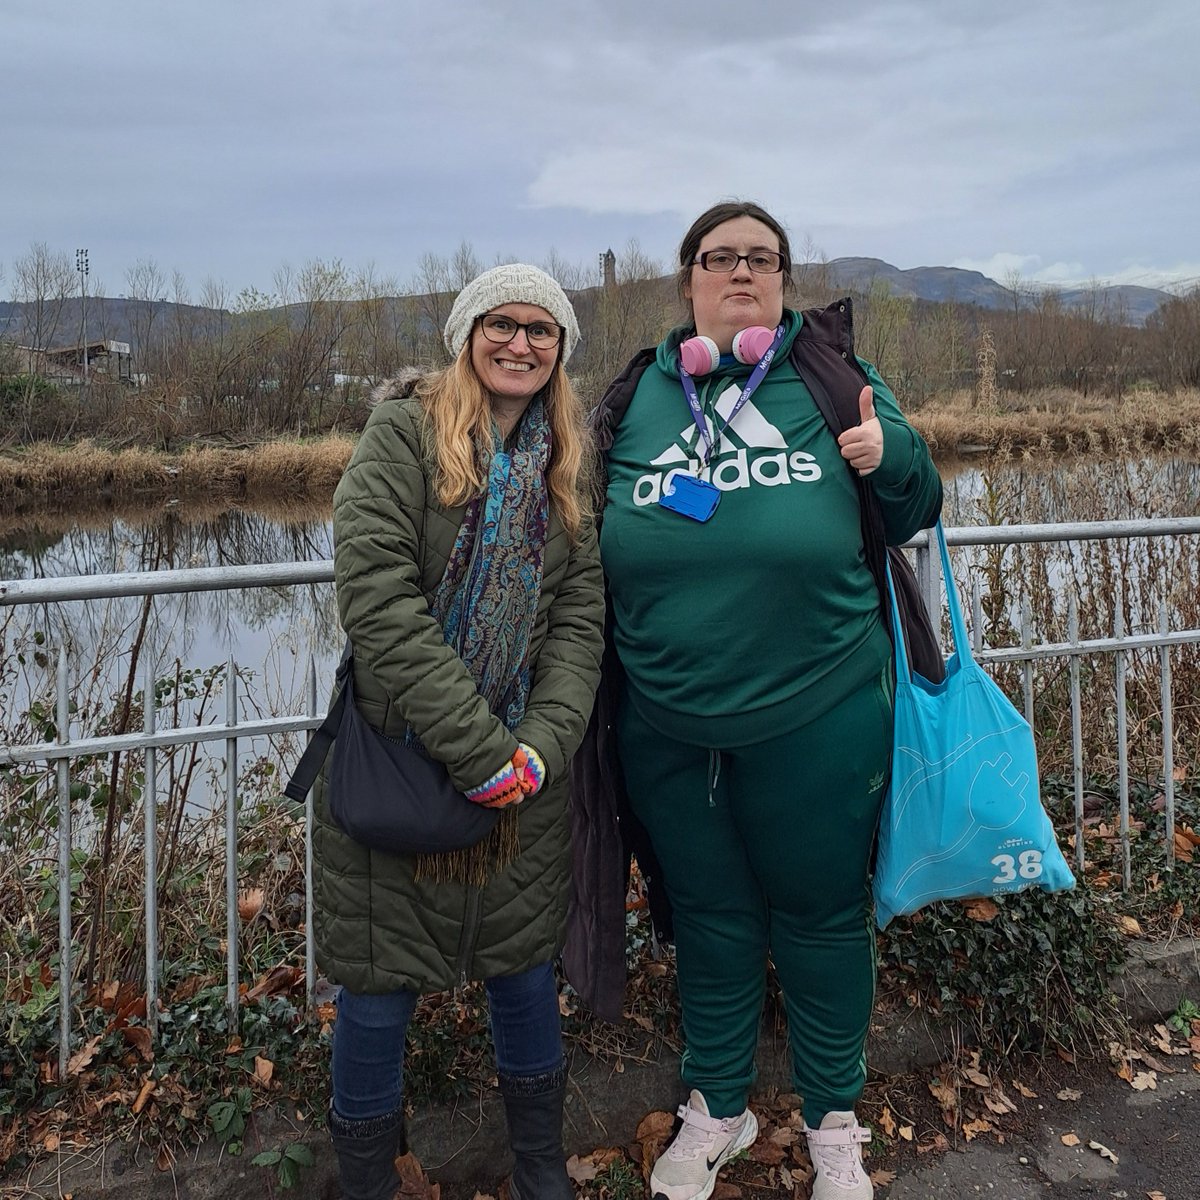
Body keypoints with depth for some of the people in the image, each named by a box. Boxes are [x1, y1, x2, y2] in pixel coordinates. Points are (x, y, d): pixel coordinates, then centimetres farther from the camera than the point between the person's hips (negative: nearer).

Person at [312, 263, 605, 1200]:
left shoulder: (571, 462, 8)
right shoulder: (404, 434, -6)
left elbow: (580, 615, 1)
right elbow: (378, 598, -17)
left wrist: (542, 746, -14)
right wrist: (479, 750, -20)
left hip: (524, 769, 3)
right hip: (395, 761, -3)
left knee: (524, 968, 14)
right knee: (380, 988, 6)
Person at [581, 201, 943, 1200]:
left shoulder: (835, 378, 0)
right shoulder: (636, 397, 4)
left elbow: (913, 516, 4)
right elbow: (587, 543, 13)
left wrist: (891, 457, -16)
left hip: (817, 719, -2)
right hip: (665, 730, 2)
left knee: (822, 918, 14)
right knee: (709, 919, 18)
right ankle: (717, 1112, 42)